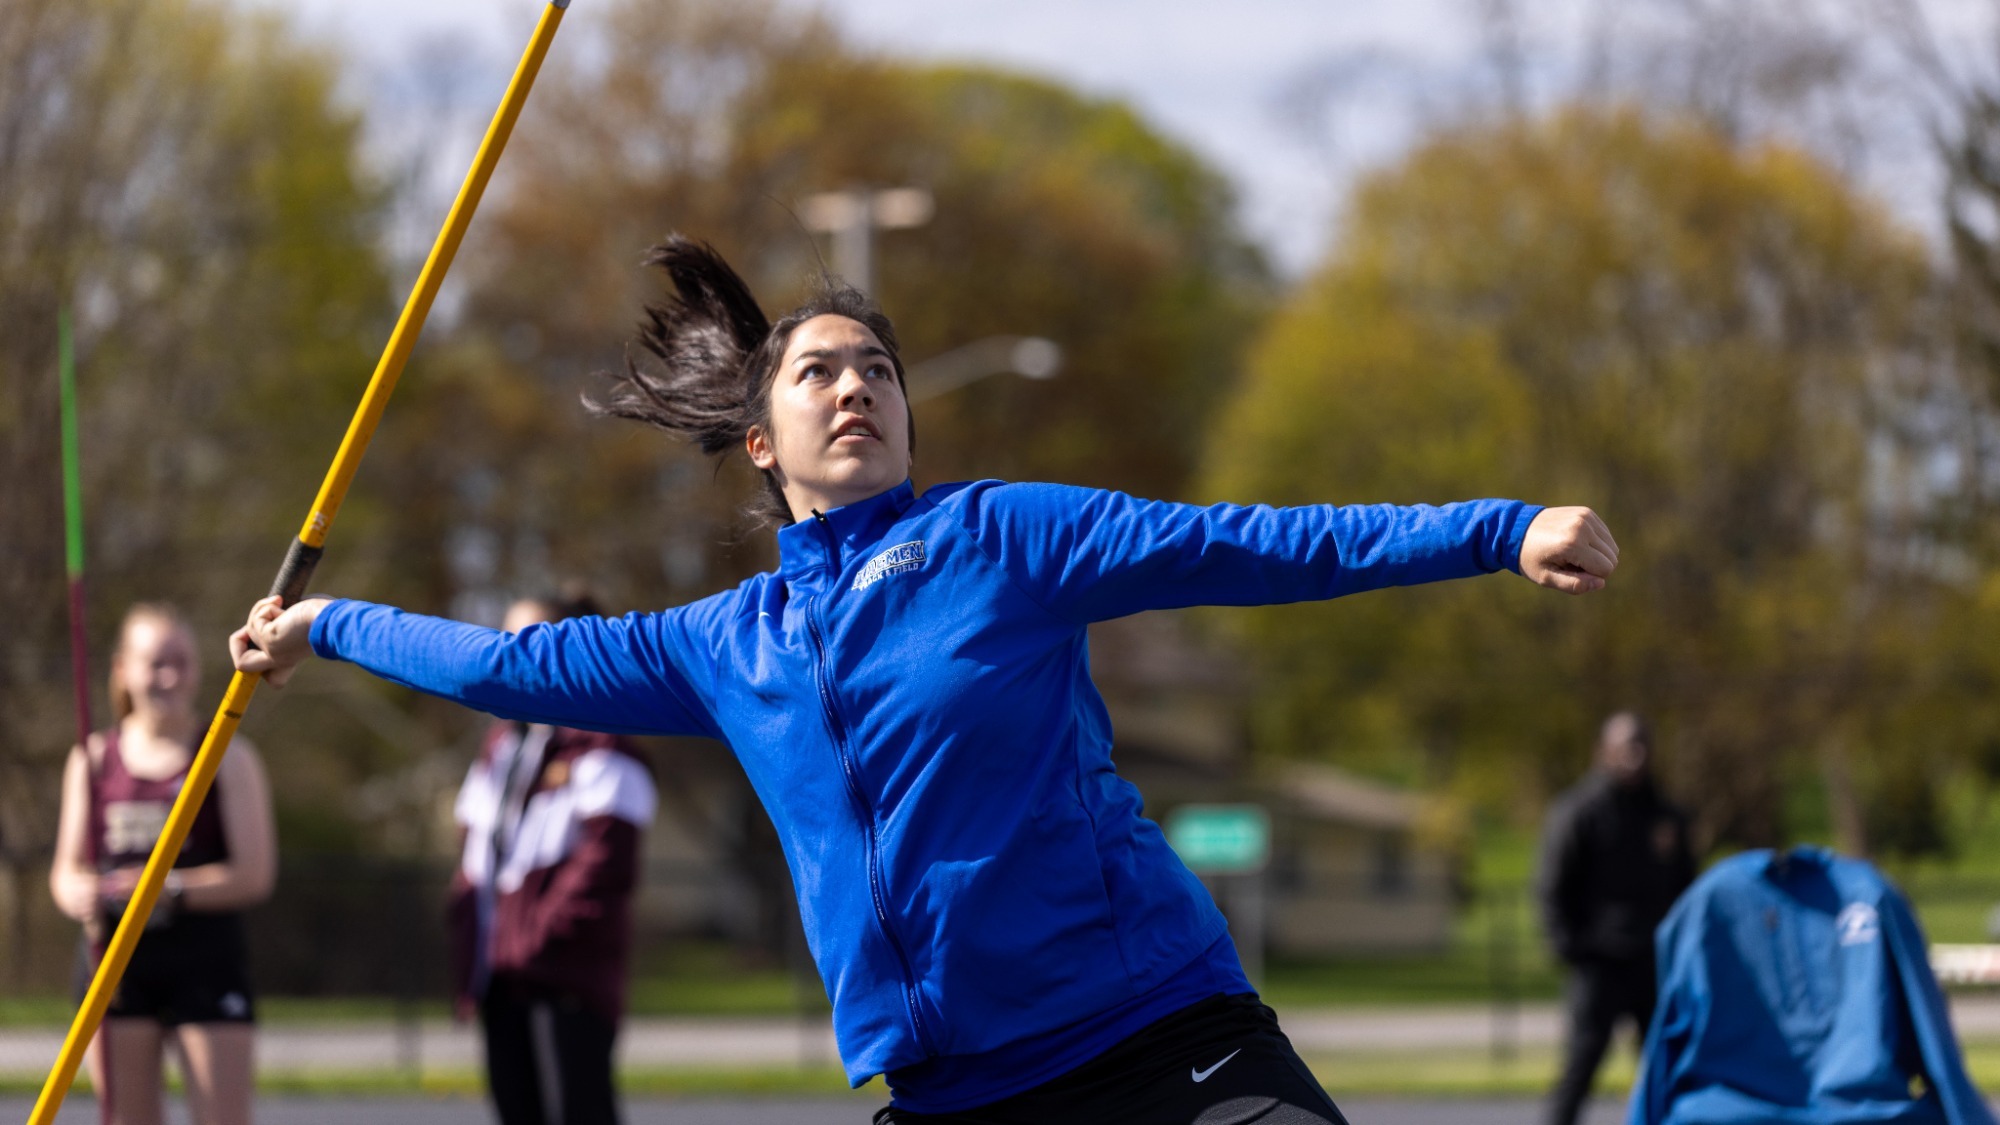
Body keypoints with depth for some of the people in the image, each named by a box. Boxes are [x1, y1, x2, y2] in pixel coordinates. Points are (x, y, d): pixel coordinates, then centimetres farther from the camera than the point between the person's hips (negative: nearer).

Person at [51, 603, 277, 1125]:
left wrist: (172, 889, -22)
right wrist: (81, 895, -17)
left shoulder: (228, 756, 0)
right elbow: (66, 872, 8)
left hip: (206, 964, -3)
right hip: (115, 962, 3)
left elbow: (255, 874, -8)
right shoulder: (93, 760, 8)